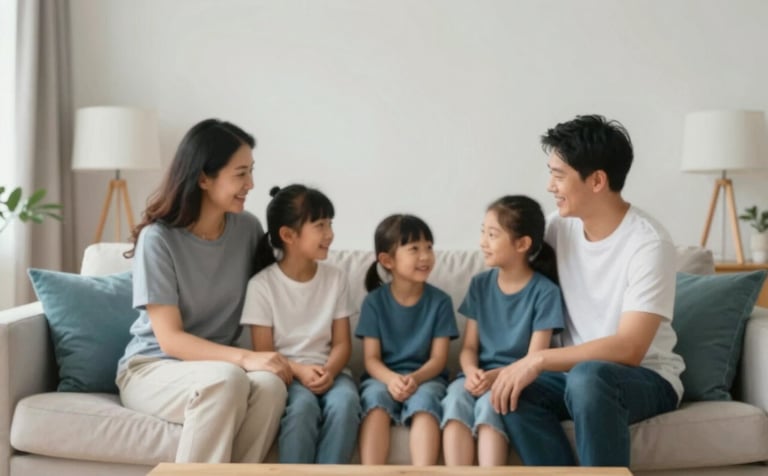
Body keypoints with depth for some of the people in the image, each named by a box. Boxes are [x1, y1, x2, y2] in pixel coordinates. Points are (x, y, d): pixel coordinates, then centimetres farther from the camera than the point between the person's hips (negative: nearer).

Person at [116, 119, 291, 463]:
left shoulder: (248, 229, -1)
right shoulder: (158, 238, -15)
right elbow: (170, 339, -18)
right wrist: (243, 358, -31)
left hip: (219, 366, 4)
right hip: (151, 369, -4)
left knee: (270, 385, -30)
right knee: (226, 380, -36)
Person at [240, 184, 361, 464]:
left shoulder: (336, 278, 4)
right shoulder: (262, 284, -6)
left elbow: (342, 343, 3)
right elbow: (264, 352, -5)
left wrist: (329, 371, -18)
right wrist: (298, 370, -23)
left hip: (327, 371, 3)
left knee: (344, 402, -31)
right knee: (303, 405, -35)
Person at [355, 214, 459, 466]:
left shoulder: (440, 301, -1)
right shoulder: (374, 301, -1)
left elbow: (438, 358, -3)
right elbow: (371, 358, -3)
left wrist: (415, 378, -24)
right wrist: (391, 379, -25)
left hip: (426, 377, 0)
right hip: (383, 377, 0)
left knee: (424, 401, -33)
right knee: (375, 398, -33)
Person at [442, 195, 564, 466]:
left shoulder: (545, 292, -6)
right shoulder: (480, 284, 8)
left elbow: (535, 360, -9)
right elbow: (469, 347, 7)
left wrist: (497, 376, -26)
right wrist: (471, 372, -16)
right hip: (479, 375, 3)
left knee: (490, 404, -35)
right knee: (455, 400, -29)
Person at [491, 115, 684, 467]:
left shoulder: (649, 244, -20)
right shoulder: (561, 225, 0)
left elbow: (629, 349, -26)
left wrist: (538, 360, -30)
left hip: (647, 378, -5)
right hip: (579, 371, 5)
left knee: (587, 378, -38)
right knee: (511, 390, -25)